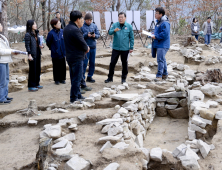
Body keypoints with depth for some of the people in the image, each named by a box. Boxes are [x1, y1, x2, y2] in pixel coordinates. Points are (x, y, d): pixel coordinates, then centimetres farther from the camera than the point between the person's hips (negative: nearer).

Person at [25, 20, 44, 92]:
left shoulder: (36, 33, 11)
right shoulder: (28, 35, -12)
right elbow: (27, 45, -14)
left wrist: (41, 46, 0)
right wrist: (29, 55, -18)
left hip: (38, 53, 8)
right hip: (33, 54, -8)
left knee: (38, 69, 13)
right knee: (33, 70, -2)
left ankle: (36, 84, 26)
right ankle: (31, 86, 6)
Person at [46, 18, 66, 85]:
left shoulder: (63, 31, -2)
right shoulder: (51, 33, -14)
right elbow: (48, 43, -2)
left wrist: (65, 49, 8)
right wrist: (53, 49, 6)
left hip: (63, 53, 4)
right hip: (55, 54, -4)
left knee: (63, 67, 9)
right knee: (56, 67, 5)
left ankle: (62, 79, 23)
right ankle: (56, 79, 18)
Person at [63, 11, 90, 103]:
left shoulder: (66, 29, 12)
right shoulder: (75, 30, -21)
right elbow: (82, 43, -19)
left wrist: (85, 47, 4)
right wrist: (86, 49, 2)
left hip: (69, 56, 10)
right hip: (77, 57, -10)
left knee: (74, 78, 18)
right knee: (77, 78, -2)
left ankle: (78, 95, 29)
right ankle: (74, 98, 4)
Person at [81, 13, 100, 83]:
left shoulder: (94, 26, 7)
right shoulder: (82, 26, -5)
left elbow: (98, 35, 6)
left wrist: (95, 36, -15)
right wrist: (86, 35, -21)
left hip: (93, 46, 5)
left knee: (92, 63, 10)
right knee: (84, 63, -3)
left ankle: (90, 77, 23)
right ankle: (82, 77, 7)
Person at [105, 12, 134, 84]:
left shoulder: (129, 26, 0)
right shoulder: (115, 25, 1)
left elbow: (131, 38, 3)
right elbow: (110, 32, -11)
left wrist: (131, 47, 0)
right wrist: (114, 30, -33)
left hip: (125, 49, 0)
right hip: (116, 48, 1)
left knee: (124, 63, 8)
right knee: (112, 63, 1)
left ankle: (124, 78, 21)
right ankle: (110, 77, 13)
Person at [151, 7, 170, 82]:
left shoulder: (165, 23, -17)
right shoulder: (158, 22, 17)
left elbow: (164, 34, -26)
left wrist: (156, 37, -18)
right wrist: (154, 34, 10)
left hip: (162, 45, -11)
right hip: (158, 44, 11)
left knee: (160, 60, -10)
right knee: (162, 59, 17)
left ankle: (159, 75, -7)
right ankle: (165, 74, 27)